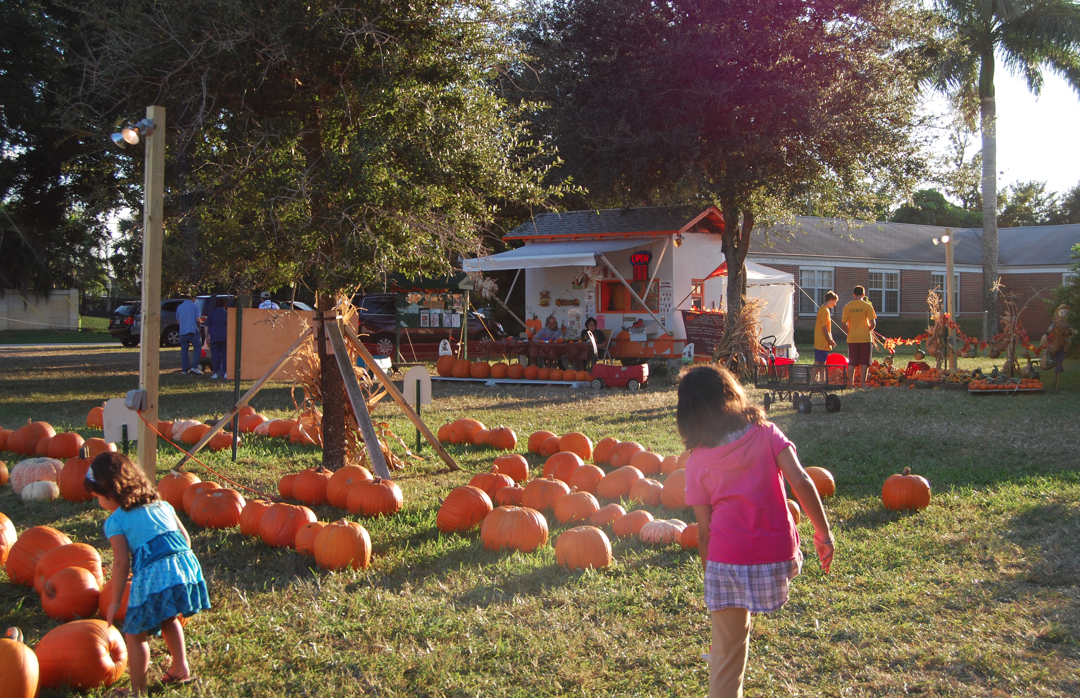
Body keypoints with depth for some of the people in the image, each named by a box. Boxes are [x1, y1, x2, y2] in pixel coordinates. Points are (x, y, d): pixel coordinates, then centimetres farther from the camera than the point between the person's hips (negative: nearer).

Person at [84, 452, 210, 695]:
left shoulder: (115, 521, 4)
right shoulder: (162, 505, 22)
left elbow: (121, 563, -1)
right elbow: (185, 538, 21)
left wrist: (115, 601, 6)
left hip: (152, 576, -7)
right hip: (186, 565, 7)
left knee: (135, 635, 8)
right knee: (168, 619, 32)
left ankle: (138, 690, 13)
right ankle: (181, 668, 40)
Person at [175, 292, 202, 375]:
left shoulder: (179, 307, 12)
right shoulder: (195, 306, -1)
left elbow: (178, 321, 17)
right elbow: (197, 320, -5)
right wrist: (198, 326, 15)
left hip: (182, 332, 4)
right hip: (193, 331, -4)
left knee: (184, 351, 7)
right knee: (197, 347, 5)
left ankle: (185, 370, 6)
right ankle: (194, 367, -9)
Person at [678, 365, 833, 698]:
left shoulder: (697, 460, 2)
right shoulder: (766, 434, 4)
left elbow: (704, 530, 3)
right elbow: (800, 482, -8)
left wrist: (710, 576, 15)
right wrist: (824, 533, 1)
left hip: (727, 559, 0)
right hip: (777, 554, 0)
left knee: (728, 650, 11)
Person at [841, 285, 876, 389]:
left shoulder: (847, 307, 0)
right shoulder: (867, 306, -6)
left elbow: (844, 324, -1)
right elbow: (873, 324, -9)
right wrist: (868, 330, 10)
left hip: (852, 338, 2)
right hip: (865, 338, -2)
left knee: (851, 362, 7)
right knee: (864, 362, 5)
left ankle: (850, 384, 7)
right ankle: (863, 383, 3)